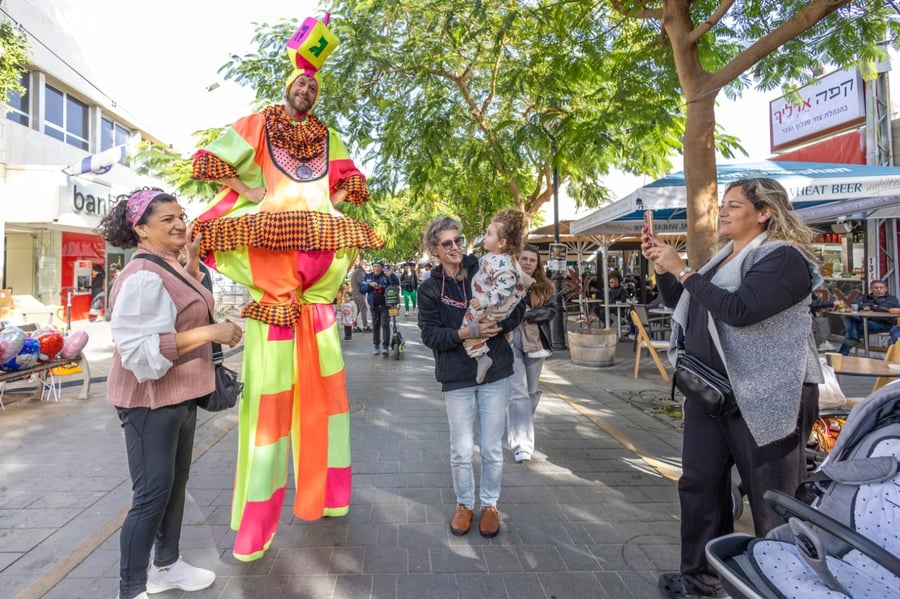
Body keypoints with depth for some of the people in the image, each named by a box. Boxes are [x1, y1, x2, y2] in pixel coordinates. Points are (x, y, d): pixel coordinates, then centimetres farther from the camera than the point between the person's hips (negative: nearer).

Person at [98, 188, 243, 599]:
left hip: (180, 396, 10)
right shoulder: (143, 277, -21)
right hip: (150, 401, -10)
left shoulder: (170, 267, 8)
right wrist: (210, 332, -29)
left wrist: (192, 256, 17)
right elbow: (141, 350, -29)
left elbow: (187, 308, 27)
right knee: (152, 495, -2)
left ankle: (166, 565, 37)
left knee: (176, 483, 19)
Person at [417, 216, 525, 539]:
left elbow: (518, 307, 1)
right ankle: (464, 503, 31)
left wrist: (497, 324, -17)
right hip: (456, 377, 0)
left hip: (495, 371, 1)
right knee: (461, 451, 5)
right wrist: (469, 332, -21)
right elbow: (430, 335, -9)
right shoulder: (430, 288, -2)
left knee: (492, 449, 9)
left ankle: (490, 504, 32)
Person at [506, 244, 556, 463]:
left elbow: (551, 311, -4)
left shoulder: (545, 286, 8)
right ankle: (521, 444, -10)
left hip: (535, 342, 4)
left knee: (531, 391, 15)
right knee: (517, 393, -11)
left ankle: (522, 429, 38)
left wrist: (526, 313, -15)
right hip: (511, 341, -3)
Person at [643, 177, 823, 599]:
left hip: (762, 397, -8)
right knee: (699, 485, 14)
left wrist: (682, 269, -22)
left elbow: (739, 310, -28)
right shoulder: (724, 256, 14)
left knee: (773, 498, 6)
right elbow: (680, 303, 21)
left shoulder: (784, 258, -12)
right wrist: (661, 266, 6)